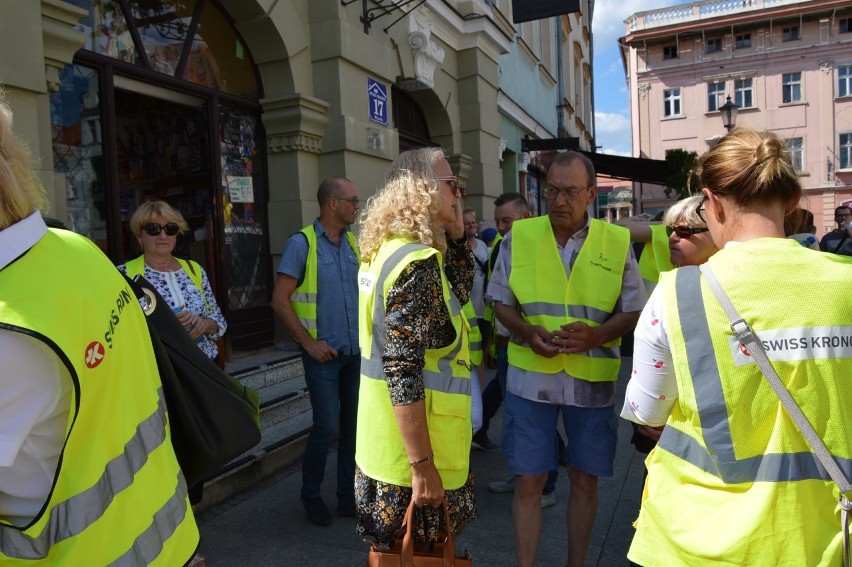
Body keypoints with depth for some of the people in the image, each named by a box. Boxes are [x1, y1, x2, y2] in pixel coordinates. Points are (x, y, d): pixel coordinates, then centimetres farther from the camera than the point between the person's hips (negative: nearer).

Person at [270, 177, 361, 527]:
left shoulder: (353, 243, 9)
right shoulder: (302, 243, -9)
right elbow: (279, 301, -11)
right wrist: (309, 343, -13)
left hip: (357, 353, 6)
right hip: (324, 353, -5)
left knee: (354, 426, 10)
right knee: (327, 426, -4)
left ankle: (349, 498, 25)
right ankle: (311, 495, 21)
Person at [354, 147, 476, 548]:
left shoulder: (390, 249, 7)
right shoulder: (417, 262, -23)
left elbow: (460, 292, 19)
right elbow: (404, 375, -27)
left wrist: (456, 233, 5)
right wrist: (422, 466, -23)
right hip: (411, 455, -9)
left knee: (395, 551, 24)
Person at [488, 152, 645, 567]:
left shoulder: (617, 242, -2)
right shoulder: (519, 237, -2)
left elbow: (634, 310, 3)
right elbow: (502, 303, 5)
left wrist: (597, 335, -16)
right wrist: (527, 332, -15)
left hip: (592, 379, 1)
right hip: (530, 376, 0)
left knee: (585, 479, 14)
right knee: (528, 482, 5)